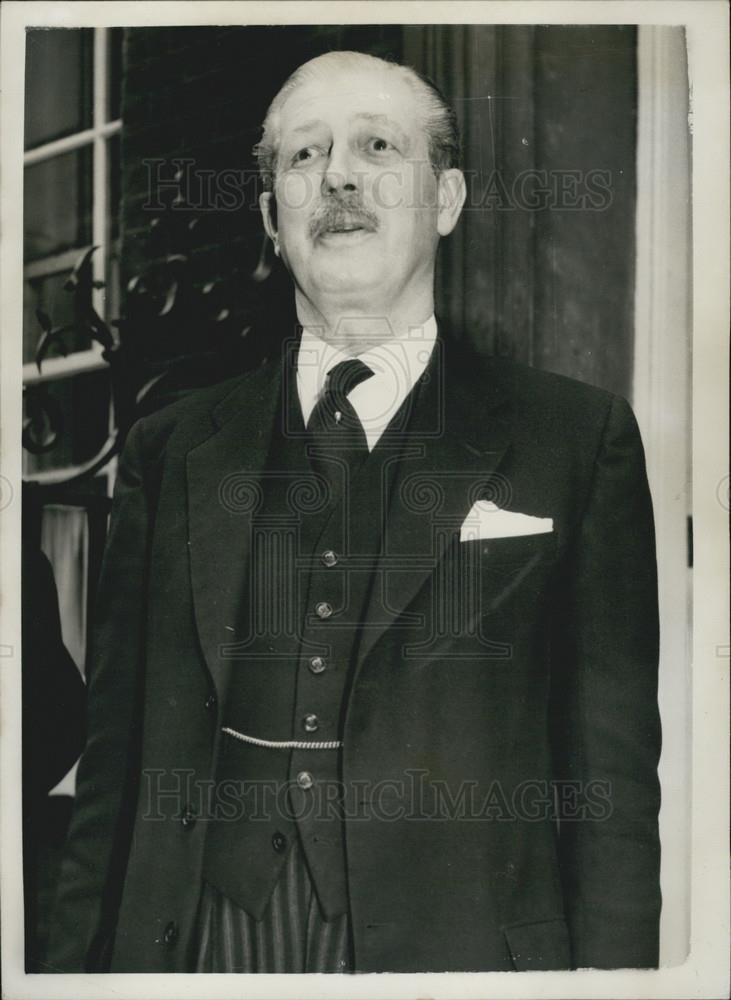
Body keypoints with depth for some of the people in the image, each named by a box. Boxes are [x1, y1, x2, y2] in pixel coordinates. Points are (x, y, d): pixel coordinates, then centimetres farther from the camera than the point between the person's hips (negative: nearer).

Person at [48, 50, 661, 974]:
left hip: (462, 943, -1)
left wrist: (610, 960, -9)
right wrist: (80, 958, 0)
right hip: (211, 940, 2)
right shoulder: (170, 452, 6)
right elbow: (116, 765, 6)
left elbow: (612, 773, -3)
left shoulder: (578, 439, -1)